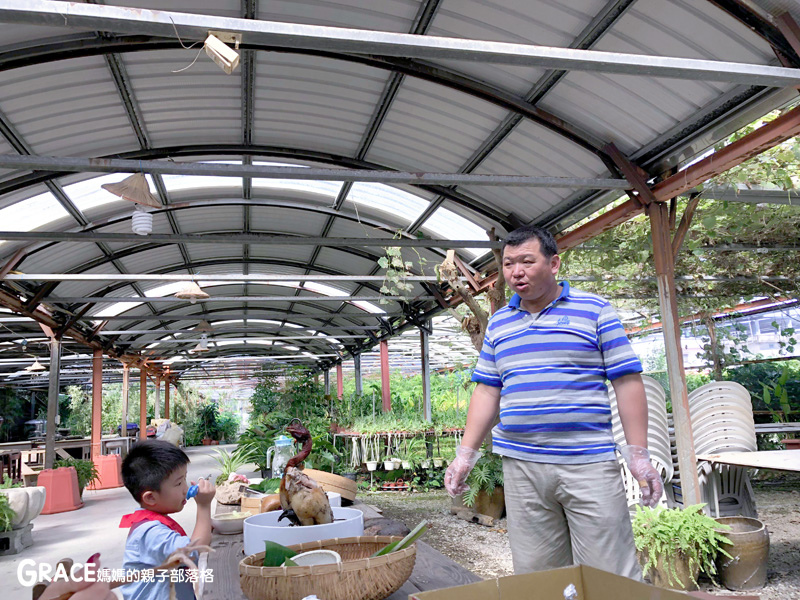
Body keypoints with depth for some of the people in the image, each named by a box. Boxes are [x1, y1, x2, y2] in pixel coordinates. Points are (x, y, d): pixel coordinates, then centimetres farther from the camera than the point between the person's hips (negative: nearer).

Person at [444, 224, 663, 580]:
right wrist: (465, 454, 6)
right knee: (535, 574, 9)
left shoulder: (594, 310, 2)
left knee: (609, 575, 1)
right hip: (521, 468, 4)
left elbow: (628, 381, -1)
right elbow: (487, 391, 13)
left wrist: (638, 453, -6)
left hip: (589, 465, -3)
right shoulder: (498, 323, 13)